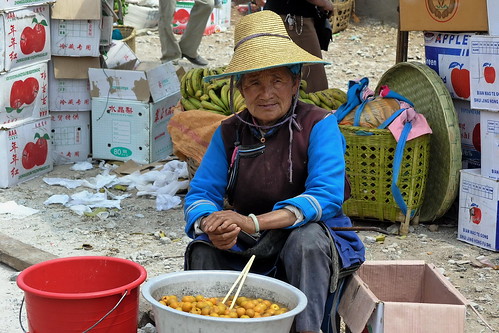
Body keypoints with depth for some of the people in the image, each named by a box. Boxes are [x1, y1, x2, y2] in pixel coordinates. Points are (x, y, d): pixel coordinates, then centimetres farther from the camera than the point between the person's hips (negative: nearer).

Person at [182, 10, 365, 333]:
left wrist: (253, 223, -34)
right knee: (202, 249, -25)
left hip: (311, 248, -3)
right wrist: (210, 224, -30)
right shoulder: (228, 133, 2)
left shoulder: (319, 125, -11)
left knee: (305, 236, -35)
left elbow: (326, 196, -23)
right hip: (245, 249, 3)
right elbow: (200, 194, -3)